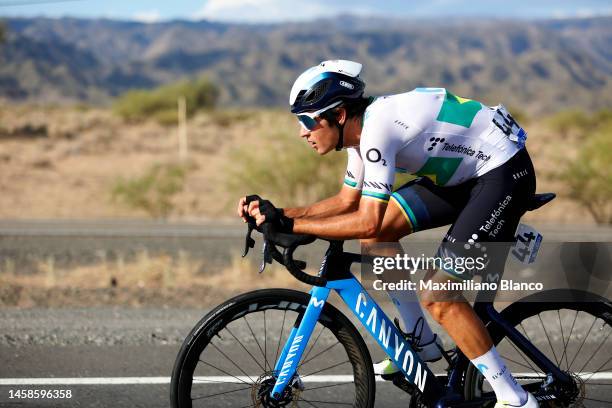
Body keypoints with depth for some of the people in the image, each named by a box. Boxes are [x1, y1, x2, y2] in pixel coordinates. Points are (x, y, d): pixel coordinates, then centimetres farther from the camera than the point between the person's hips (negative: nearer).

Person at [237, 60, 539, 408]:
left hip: (506, 172, -10)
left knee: (438, 297, -14)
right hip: (465, 173, 10)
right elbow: (348, 201, 14)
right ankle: (422, 343, 15)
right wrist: (276, 213, 4)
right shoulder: (362, 127, 3)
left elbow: (367, 222, -28)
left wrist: (291, 225, -23)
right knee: (378, 235, 4)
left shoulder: (377, 130, -26)